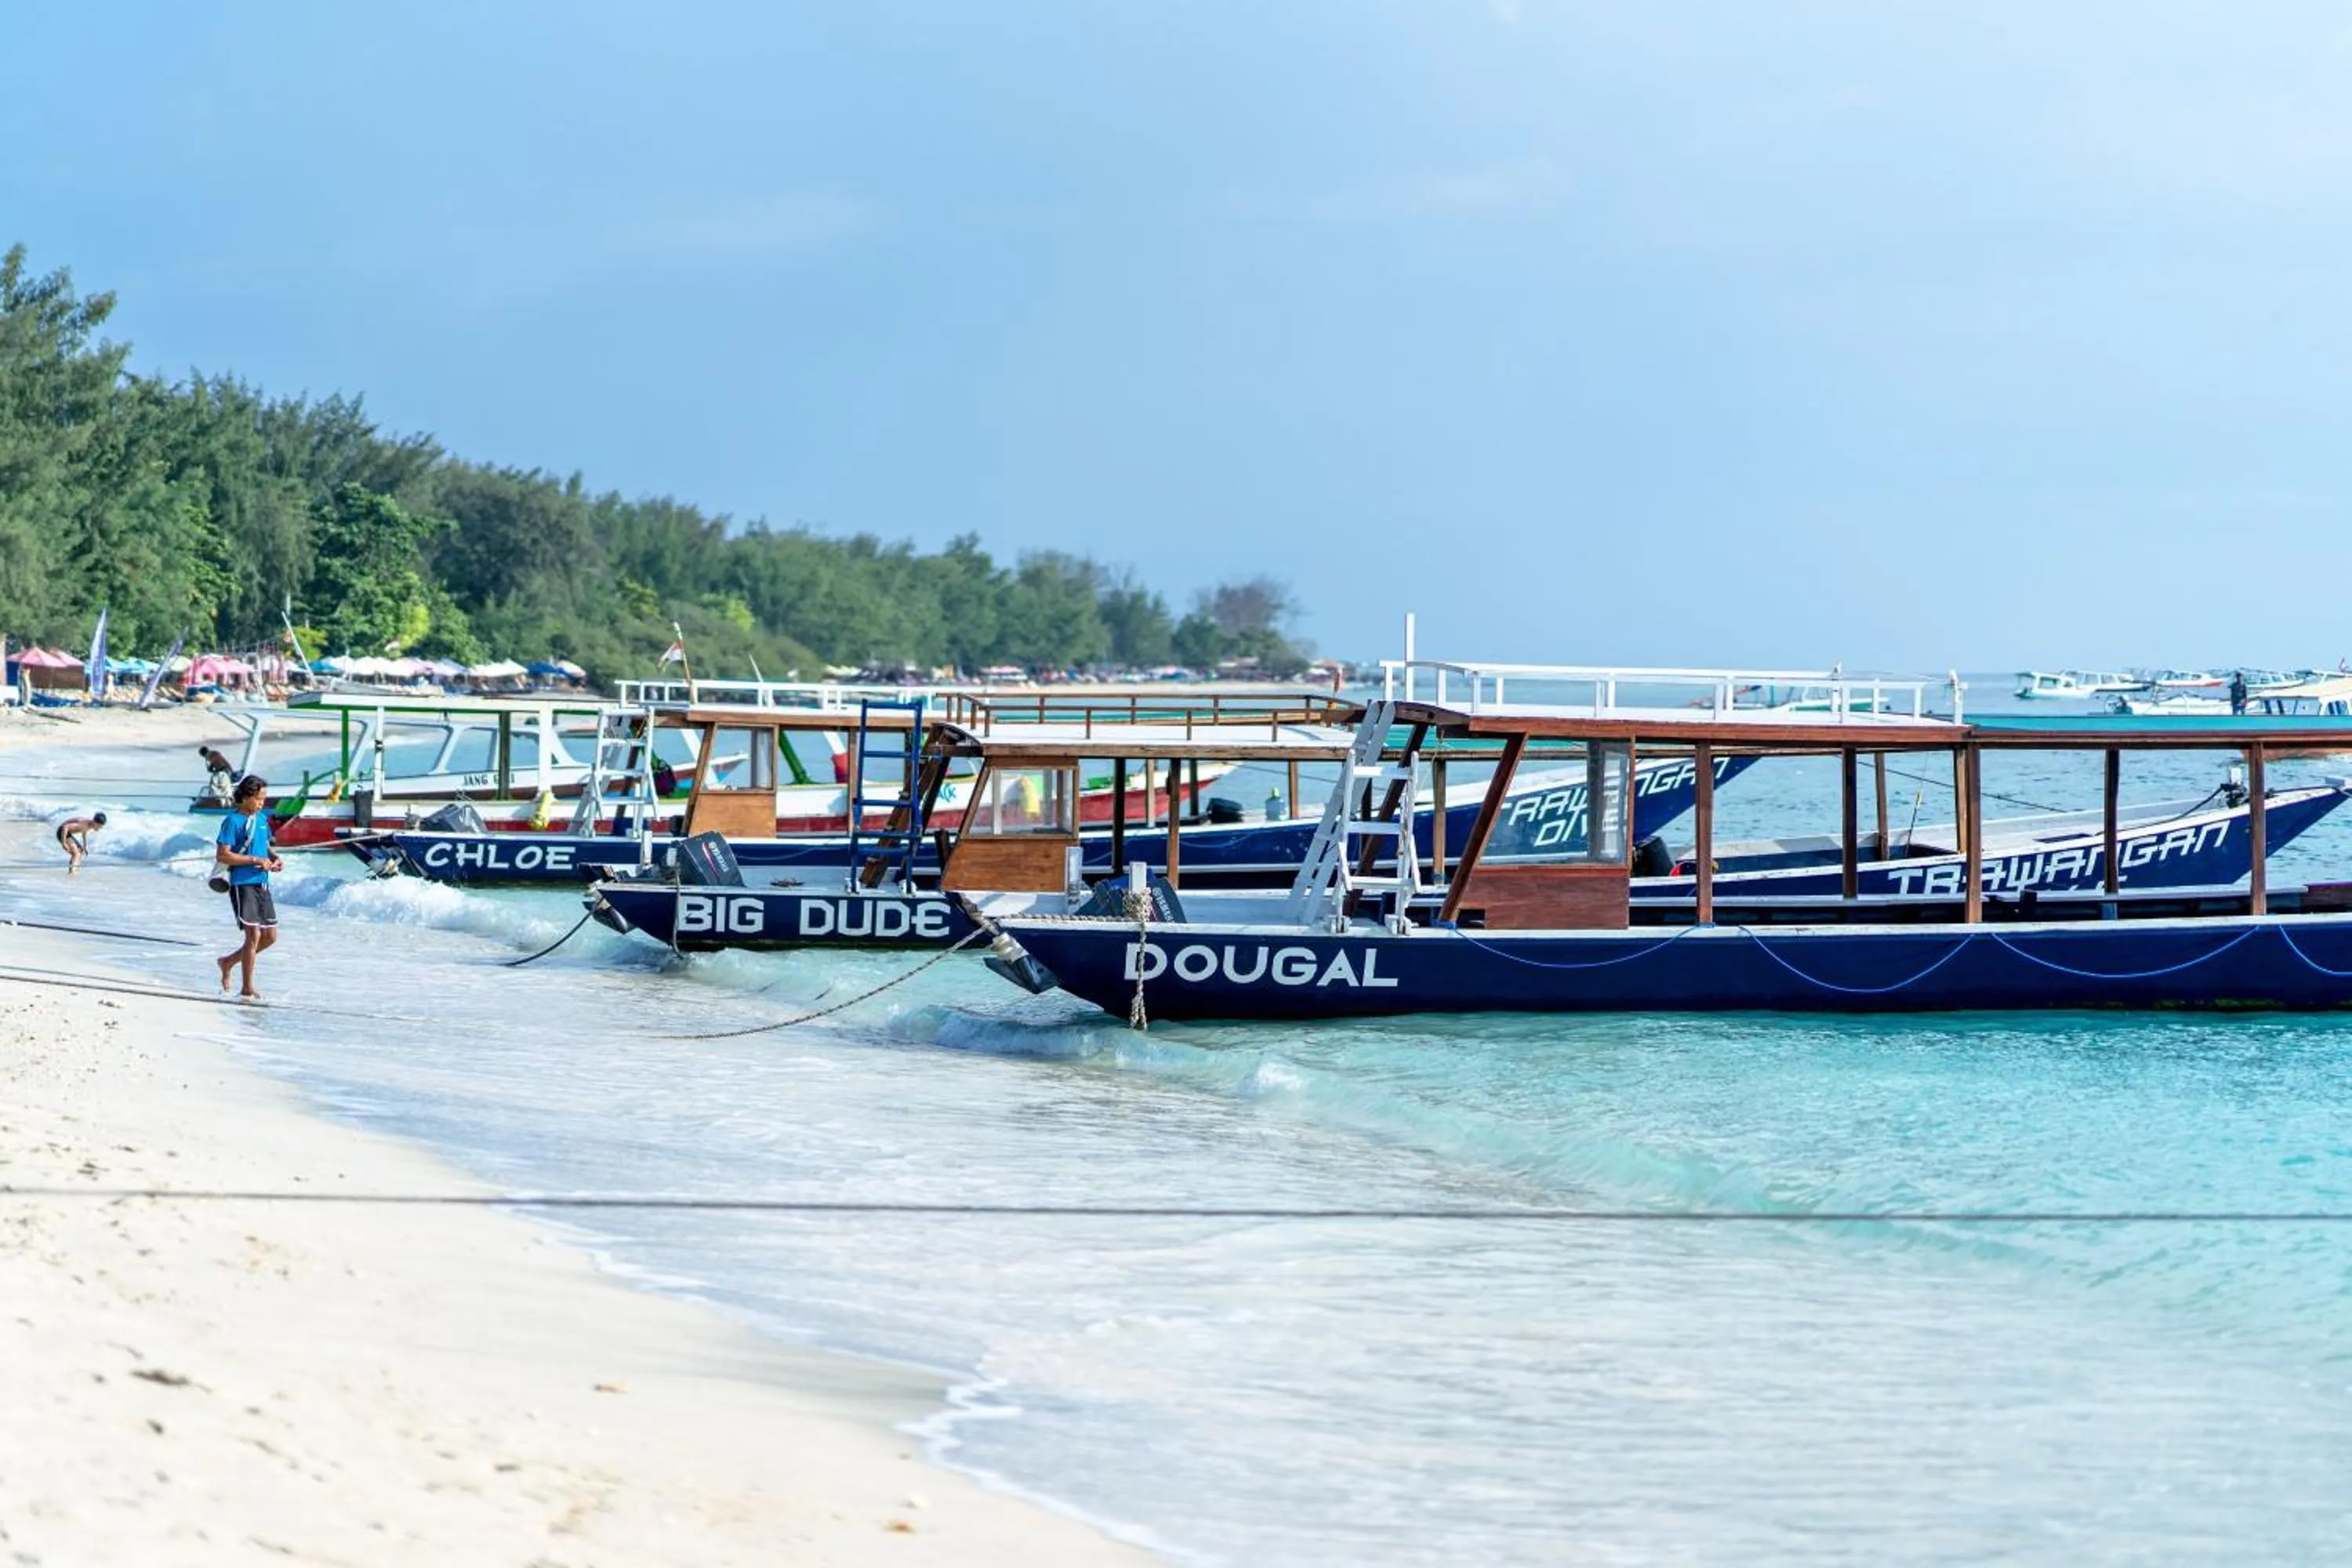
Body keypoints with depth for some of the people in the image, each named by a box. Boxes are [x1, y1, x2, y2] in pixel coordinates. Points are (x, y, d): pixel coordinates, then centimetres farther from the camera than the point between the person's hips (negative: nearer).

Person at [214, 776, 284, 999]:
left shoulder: (262, 819, 12)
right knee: (254, 934, -11)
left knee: (270, 936, 9)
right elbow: (222, 856, -15)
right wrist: (255, 860, -18)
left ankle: (229, 963, 29)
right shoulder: (233, 821, -10)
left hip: (262, 884, 8)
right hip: (242, 884, -8)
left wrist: (275, 858, 4)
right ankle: (247, 988, -2)